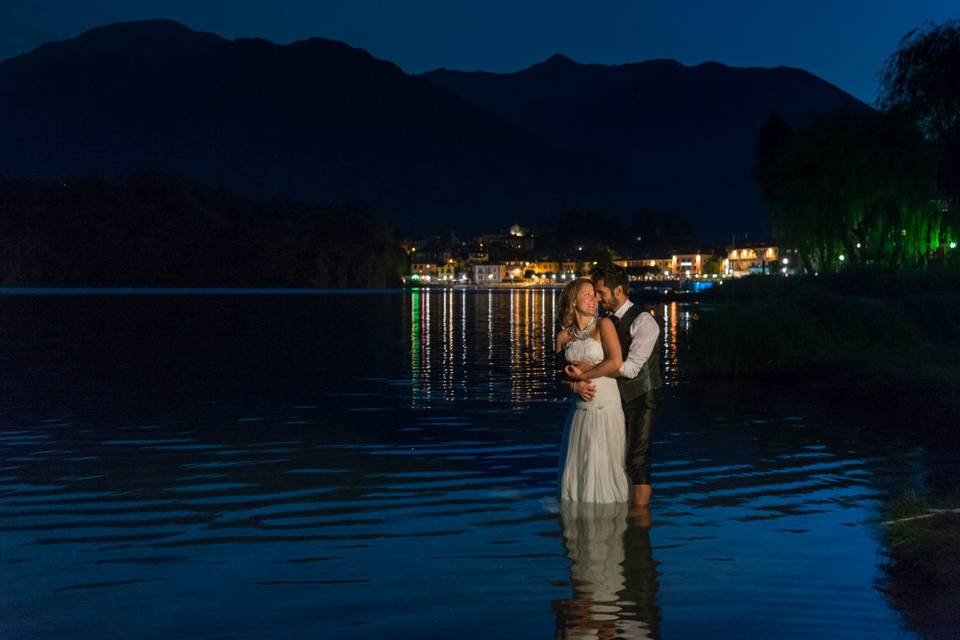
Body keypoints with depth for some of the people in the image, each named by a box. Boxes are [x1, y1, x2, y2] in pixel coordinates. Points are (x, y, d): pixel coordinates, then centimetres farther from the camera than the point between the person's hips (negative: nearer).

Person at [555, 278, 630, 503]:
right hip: (579, 410, 4)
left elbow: (615, 363, -17)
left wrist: (581, 374, -7)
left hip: (605, 409, -4)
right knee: (576, 470, 8)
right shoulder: (564, 336, 8)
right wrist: (574, 384, -8)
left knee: (603, 471, 1)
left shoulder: (603, 324, -4)